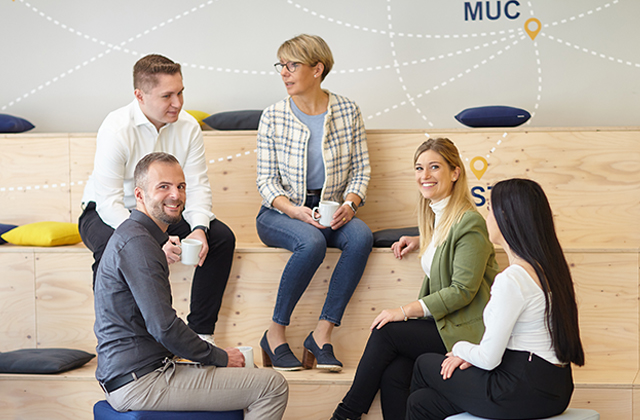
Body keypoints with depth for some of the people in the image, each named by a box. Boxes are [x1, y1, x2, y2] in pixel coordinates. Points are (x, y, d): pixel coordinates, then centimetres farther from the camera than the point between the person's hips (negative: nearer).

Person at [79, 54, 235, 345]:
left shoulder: (188, 126, -8)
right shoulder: (116, 129, -24)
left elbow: (197, 186, -6)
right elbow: (108, 202, -27)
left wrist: (199, 230, -27)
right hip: (107, 213, -5)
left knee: (221, 237, -15)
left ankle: (201, 332, -7)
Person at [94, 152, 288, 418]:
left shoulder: (131, 235, 17)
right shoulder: (137, 243, -17)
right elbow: (164, 327, -23)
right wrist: (219, 358, -9)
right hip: (140, 381, -11)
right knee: (272, 386, -10)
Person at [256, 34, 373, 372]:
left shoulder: (347, 112, 2)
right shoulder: (273, 117, -2)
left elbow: (361, 170, 5)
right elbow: (267, 181, -2)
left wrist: (350, 203, -15)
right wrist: (293, 209, -20)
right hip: (280, 213, -2)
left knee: (361, 236, -31)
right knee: (311, 242, -35)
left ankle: (322, 334, -25)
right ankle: (275, 334, -19)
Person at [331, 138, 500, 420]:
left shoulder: (469, 222, -15)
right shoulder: (436, 214, 12)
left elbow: (463, 290, -18)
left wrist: (406, 311, -18)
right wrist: (420, 240, 17)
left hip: (469, 330, -7)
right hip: (444, 322, 7)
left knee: (386, 332, -15)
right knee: (393, 376, -17)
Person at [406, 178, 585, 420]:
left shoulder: (511, 280, -22)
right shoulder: (547, 266, 9)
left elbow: (488, 359, -17)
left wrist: (461, 348, 4)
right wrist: (472, 354, 6)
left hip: (524, 391, -8)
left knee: (425, 365, 13)